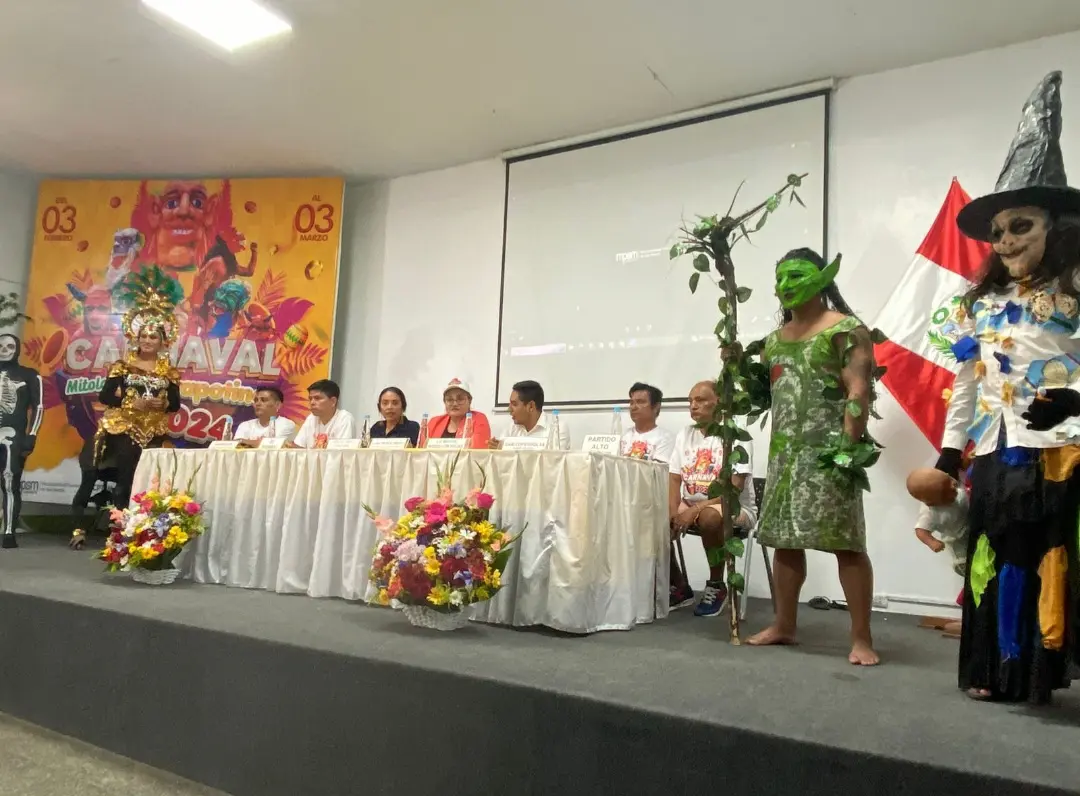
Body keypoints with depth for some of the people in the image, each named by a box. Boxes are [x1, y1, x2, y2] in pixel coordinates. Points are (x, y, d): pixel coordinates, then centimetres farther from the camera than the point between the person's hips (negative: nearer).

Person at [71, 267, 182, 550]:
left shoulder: (169, 372, 5)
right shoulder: (122, 366, 1)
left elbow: (176, 404, 7)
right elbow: (104, 397, -3)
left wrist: (162, 403, -14)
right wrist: (131, 403, -16)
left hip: (154, 433, 2)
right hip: (124, 431, -2)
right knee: (125, 481, -6)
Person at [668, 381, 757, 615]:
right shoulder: (684, 435, 8)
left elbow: (734, 489, -19)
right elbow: (673, 479, 4)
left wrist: (695, 510, -28)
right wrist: (673, 512, -15)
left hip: (734, 507, -6)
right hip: (691, 505, 6)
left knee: (709, 517, -38)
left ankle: (716, 586, -13)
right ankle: (679, 586, 0)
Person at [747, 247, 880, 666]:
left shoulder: (845, 329, -4)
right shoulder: (775, 338, 18)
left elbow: (859, 391, -12)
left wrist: (849, 447, -21)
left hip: (828, 450, -7)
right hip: (785, 451, 7)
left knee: (845, 542, -6)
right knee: (783, 539, 11)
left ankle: (861, 638, 2)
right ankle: (783, 625, 23)